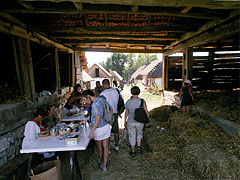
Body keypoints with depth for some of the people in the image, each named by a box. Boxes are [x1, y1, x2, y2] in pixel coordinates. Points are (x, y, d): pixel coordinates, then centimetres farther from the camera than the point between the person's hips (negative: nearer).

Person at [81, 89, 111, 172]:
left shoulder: (95, 104, -23)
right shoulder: (101, 99, 1)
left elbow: (98, 119, -27)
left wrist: (92, 132, -25)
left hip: (99, 129, -7)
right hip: (106, 126, 7)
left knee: (100, 147, 18)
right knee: (105, 147, 14)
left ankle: (101, 161, 42)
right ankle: (104, 165, 27)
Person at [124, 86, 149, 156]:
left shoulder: (128, 102, -9)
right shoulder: (142, 101, -14)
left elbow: (126, 113, 2)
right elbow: (146, 112, -10)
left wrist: (125, 122, 15)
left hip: (130, 122, 1)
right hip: (140, 122, 0)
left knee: (132, 136, 18)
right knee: (139, 133, 29)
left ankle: (133, 152, 29)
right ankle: (139, 146, 17)